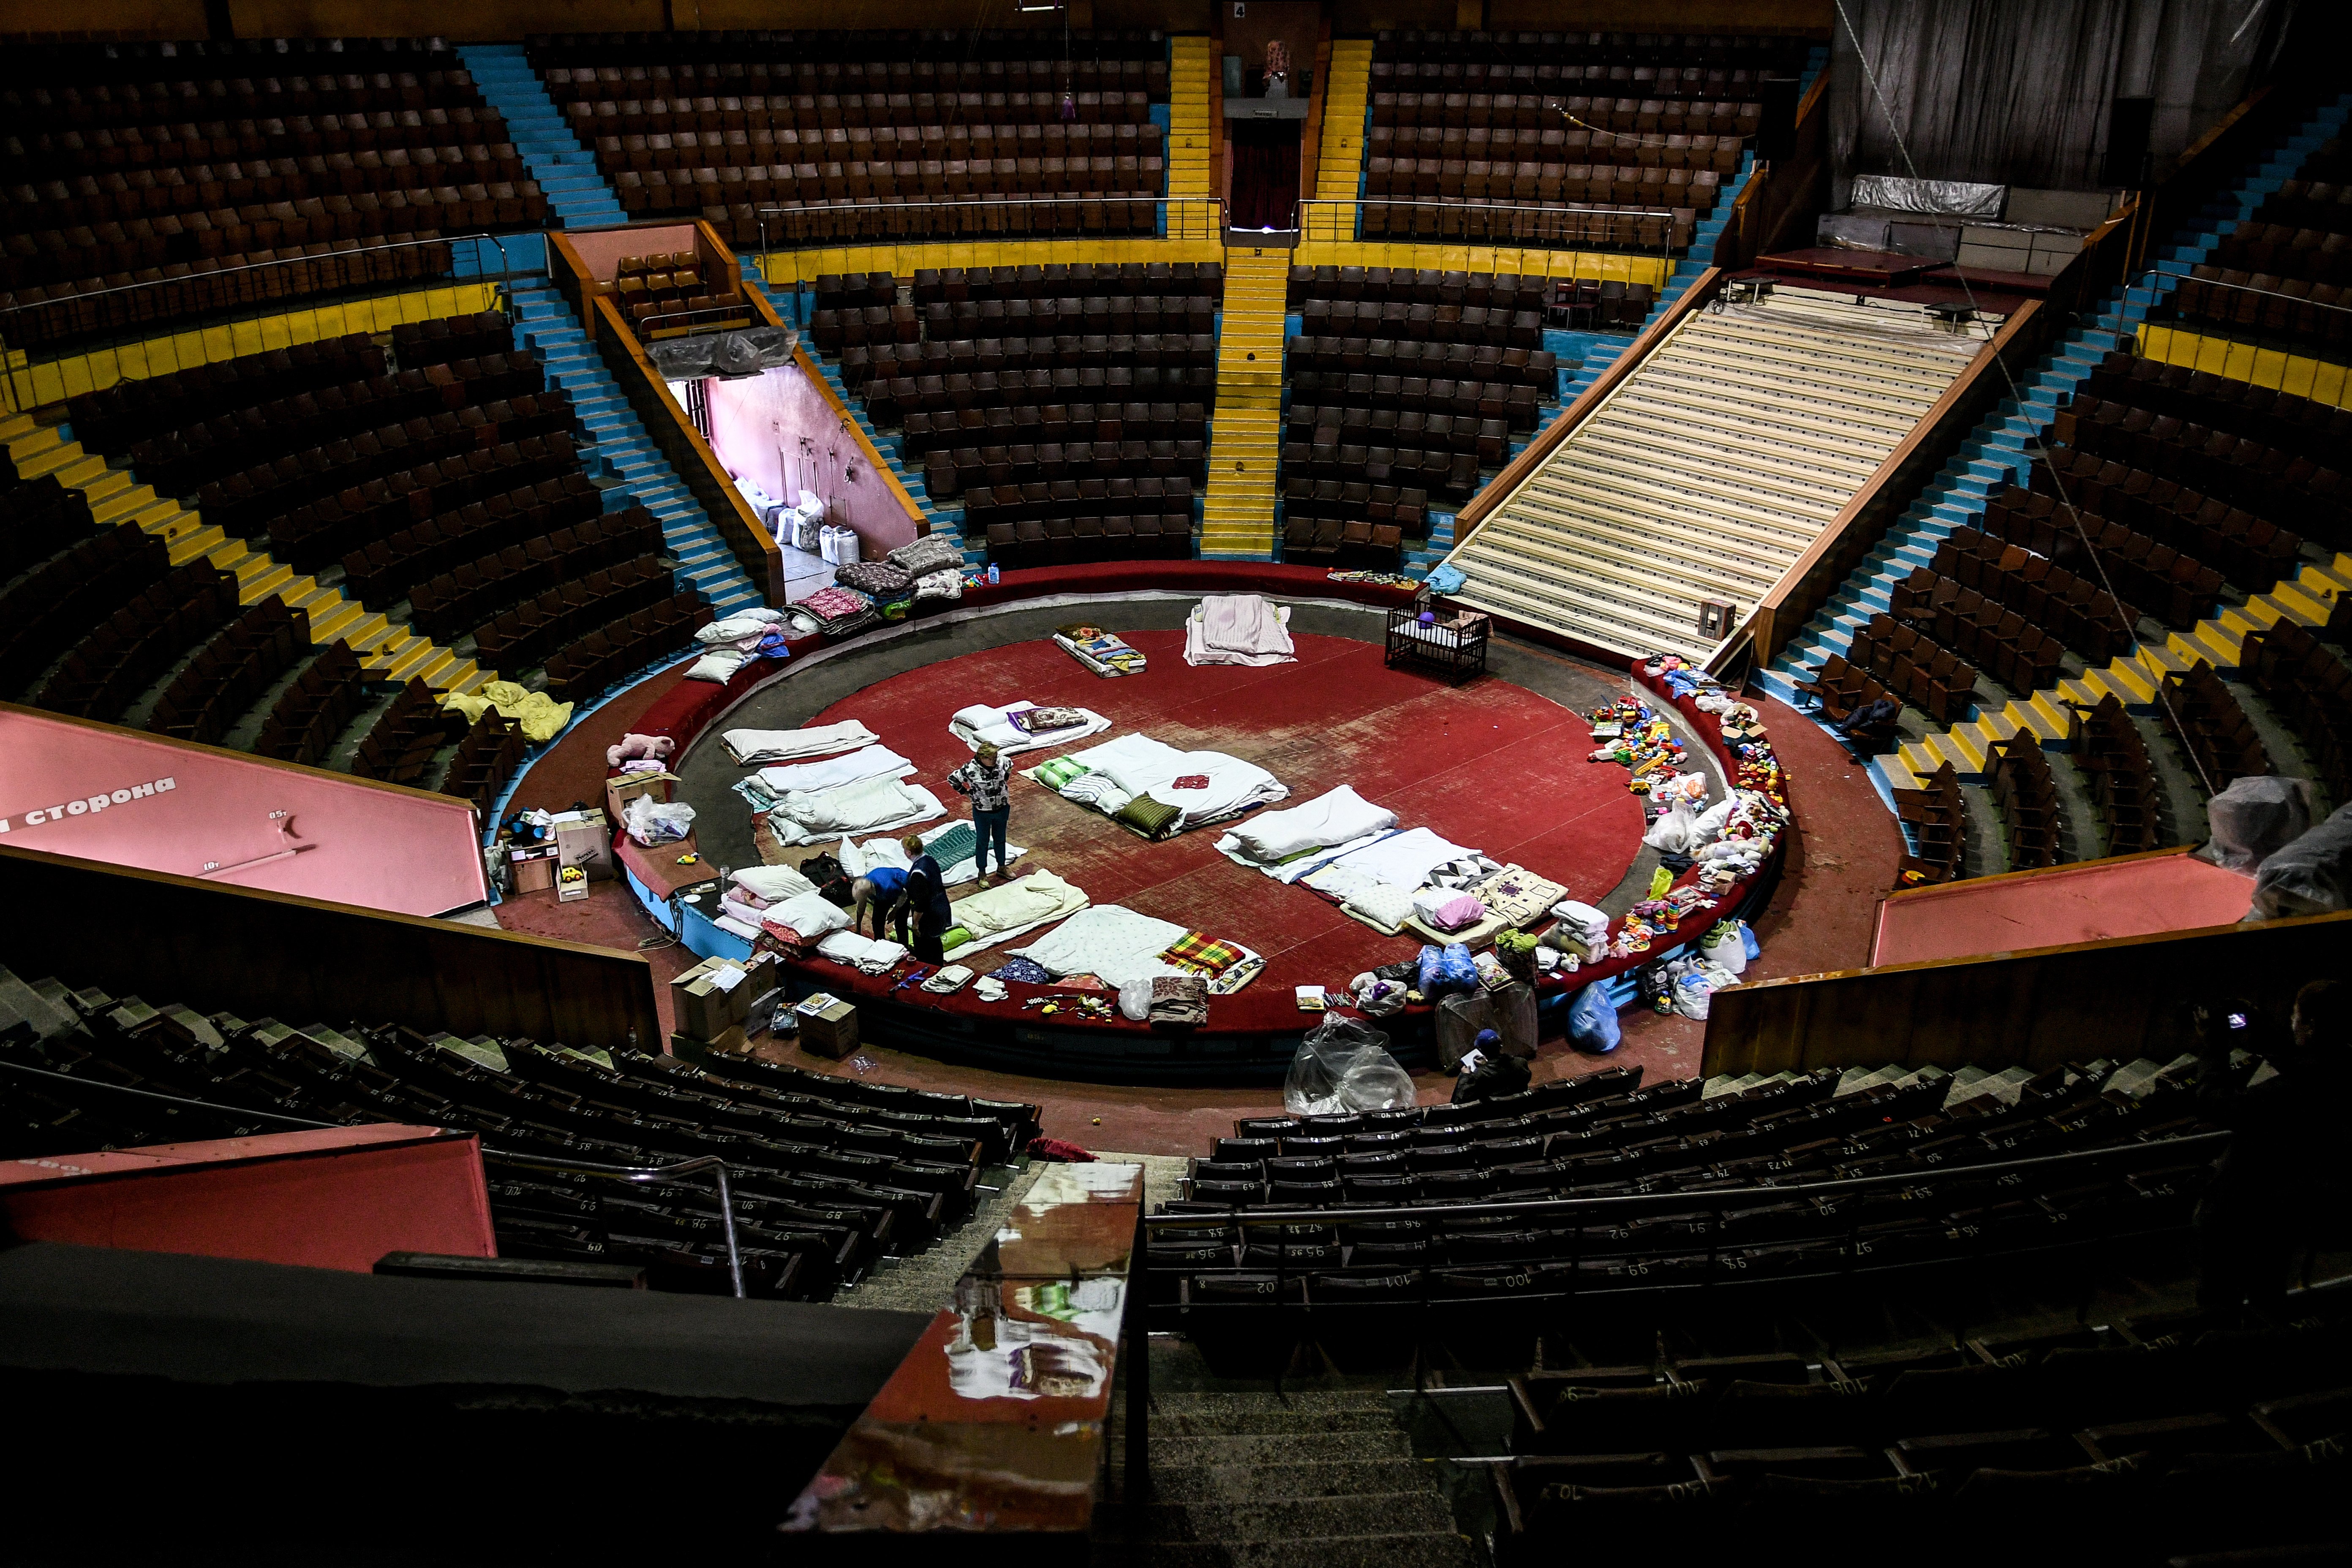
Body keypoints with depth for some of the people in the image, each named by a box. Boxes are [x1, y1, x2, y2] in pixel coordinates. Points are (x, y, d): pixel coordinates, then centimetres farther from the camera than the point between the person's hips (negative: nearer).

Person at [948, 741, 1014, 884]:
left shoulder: (1002, 761, -16)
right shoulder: (971, 770, -28)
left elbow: (1010, 764, 10)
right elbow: (952, 779, -12)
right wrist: (968, 792, -8)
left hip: (1002, 809, 4)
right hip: (983, 813, -4)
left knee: (1000, 839, 24)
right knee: (983, 842, 16)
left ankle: (1001, 868, 45)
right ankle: (982, 873, 35)